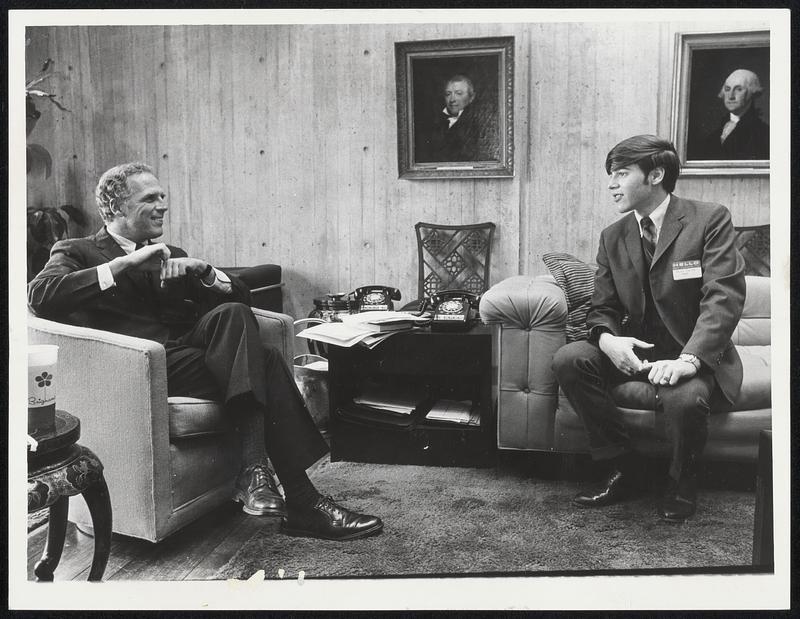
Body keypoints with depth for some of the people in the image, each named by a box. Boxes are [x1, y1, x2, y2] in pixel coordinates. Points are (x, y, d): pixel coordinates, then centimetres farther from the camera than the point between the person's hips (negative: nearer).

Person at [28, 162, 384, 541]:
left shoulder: (172, 255, 28)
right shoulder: (76, 252, 11)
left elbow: (240, 295, 20)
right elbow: (41, 295, -12)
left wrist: (202, 270, -1)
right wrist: (125, 263, -14)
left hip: (188, 350, 6)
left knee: (232, 313, -28)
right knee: (264, 362, -26)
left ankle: (255, 471, -31)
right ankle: (302, 503, -27)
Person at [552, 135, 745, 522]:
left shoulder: (709, 219, -7)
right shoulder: (613, 237, 8)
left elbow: (723, 298, -17)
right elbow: (602, 309, 8)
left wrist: (689, 359, -32)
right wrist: (607, 339, -18)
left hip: (696, 356, -4)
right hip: (635, 351, 5)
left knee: (684, 398, -37)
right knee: (568, 360, -21)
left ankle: (681, 487, -3)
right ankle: (622, 469, -6)